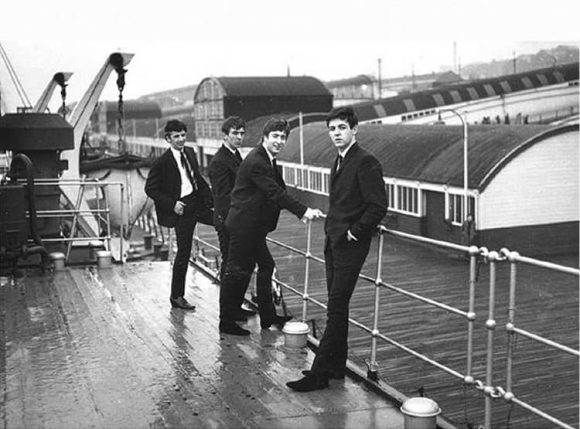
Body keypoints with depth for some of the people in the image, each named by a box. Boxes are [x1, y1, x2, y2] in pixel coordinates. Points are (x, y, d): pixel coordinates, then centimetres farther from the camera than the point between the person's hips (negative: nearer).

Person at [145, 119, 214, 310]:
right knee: (183, 253, 0)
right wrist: (172, 205, -17)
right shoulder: (162, 162, -13)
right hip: (182, 209, -6)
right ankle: (176, 296, 15)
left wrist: (211, 199, 7)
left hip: (198, 201, 6)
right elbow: (150, 189, -10)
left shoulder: (190, 152, 6)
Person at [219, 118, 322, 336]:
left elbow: (279, 189, 13)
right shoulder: (255, 162, -21)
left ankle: (268, 316, 24)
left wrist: (301, 211, 3)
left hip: (254, 225, 11)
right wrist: (303, 211, -28)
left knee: (266, 266, 14)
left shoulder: (267, 159, 11)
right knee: (237, 271, -2)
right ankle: (226, 322, 10)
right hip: (244, 225, -11)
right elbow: (275, 192, -26)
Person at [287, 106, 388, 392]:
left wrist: (355, 231, -15)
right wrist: (332, 226, 14)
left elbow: (378, 207, -19)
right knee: (336, 307, 14)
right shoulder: (339, 162, 15)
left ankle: (320, 373, -4)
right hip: (333, 244, 9)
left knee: (336, 308, -7)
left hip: (350, 246, -9)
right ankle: (335, 367, 23)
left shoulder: (365, 162, -13)